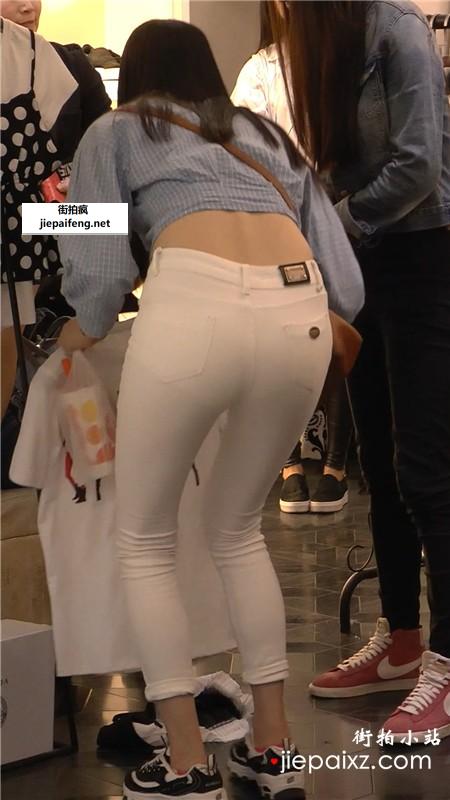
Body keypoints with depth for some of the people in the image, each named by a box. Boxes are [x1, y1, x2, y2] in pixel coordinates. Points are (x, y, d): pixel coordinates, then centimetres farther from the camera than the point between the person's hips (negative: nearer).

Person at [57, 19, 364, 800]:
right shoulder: (271, 135, 32)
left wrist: (84, 327, 31)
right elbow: (344, 282, 24)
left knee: (145, 540, 16)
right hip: (300, 320, 4)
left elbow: (97, 268, 10)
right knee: (237, 529, 26)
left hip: (193, 309, -4)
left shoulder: (115, 131, 22)